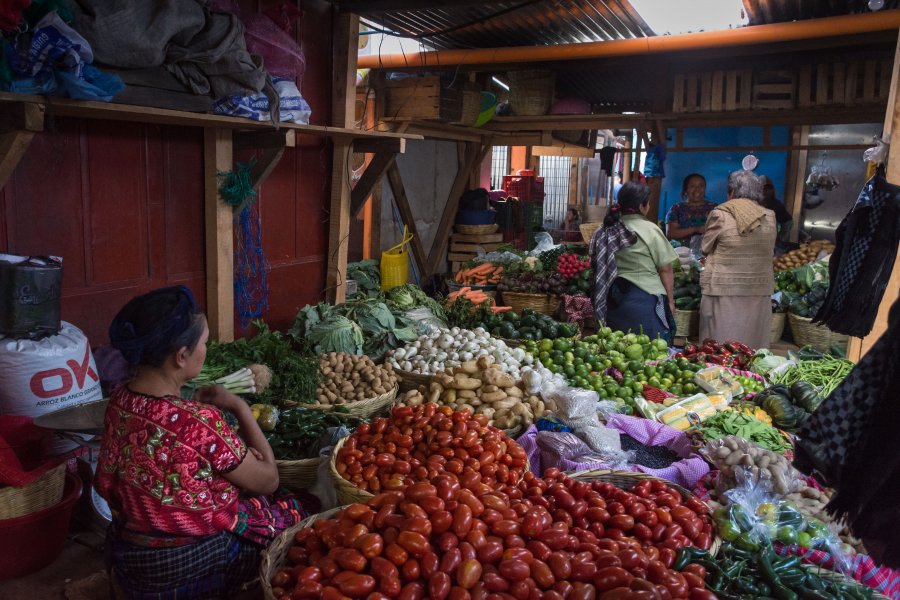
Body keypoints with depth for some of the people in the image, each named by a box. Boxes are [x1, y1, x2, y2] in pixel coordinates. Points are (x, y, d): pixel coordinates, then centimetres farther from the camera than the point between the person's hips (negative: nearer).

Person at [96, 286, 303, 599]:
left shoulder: (119, 400, -9)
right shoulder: (200, 422, -32)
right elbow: (267, 480, -16)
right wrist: (239, 407, -9)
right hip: (187, 566, -7)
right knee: (291, 513, 14)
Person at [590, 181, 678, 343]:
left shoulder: (605, 230, 6)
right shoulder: (650, 230, -9)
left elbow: (598, 266, 9)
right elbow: (665, 270, -7)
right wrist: (670, 300, 3)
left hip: (614, 299, 6)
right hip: (644, 298, -6)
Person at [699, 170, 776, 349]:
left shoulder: (720, 215, -7)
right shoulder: (770, 217, 3)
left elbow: (705, 248, 3)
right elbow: (769, 249, 9)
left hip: (724, 294, -3)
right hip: (760, 294, 4)